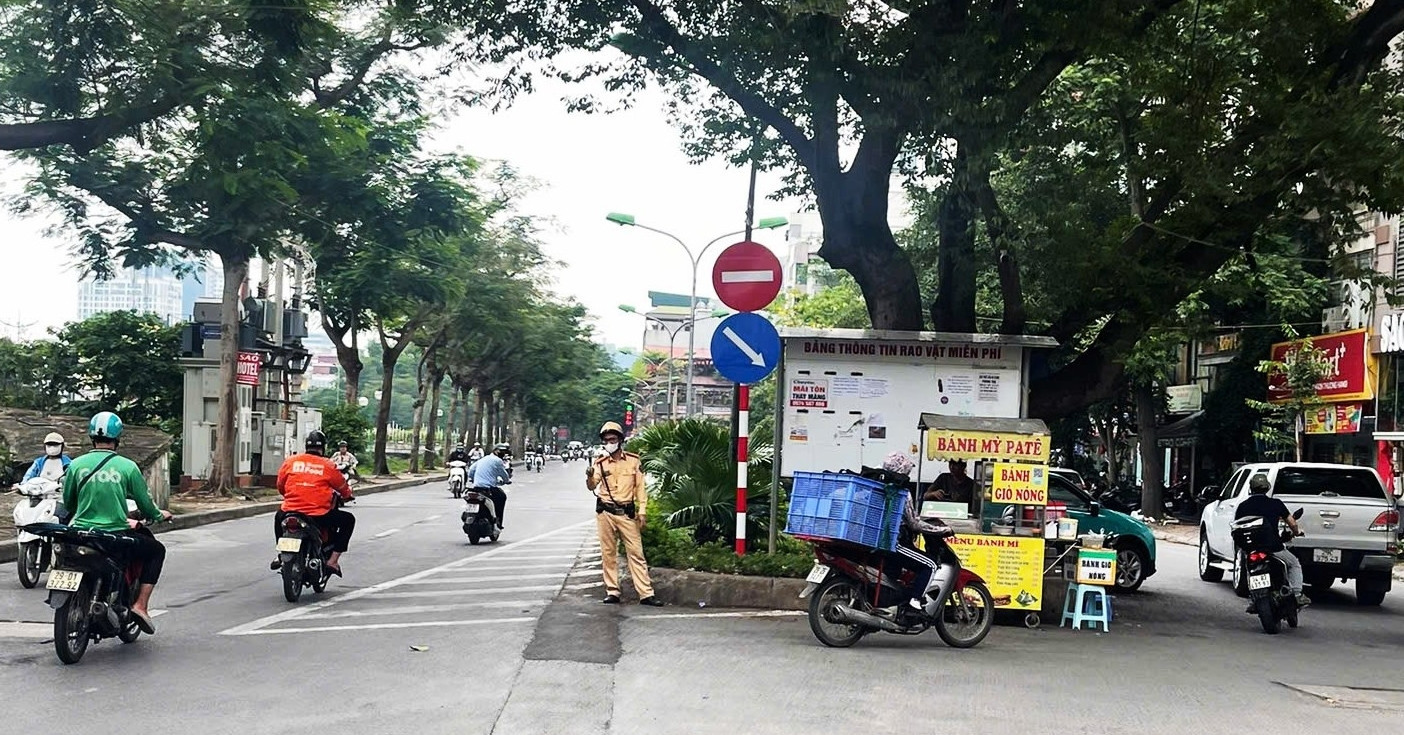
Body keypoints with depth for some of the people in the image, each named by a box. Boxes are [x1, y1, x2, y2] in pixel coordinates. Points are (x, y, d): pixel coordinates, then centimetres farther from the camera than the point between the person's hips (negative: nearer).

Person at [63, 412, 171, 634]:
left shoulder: (76, 464, 1)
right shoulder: (128, 467, -6)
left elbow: (67, 503, 13)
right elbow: (145, 504, 0)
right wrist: (159, 515, 22)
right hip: (115, 536, -3)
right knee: (156, 550, 18)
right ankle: (141, 605, 6)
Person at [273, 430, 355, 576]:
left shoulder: (290, 461, 6)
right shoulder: (328, 466, -1)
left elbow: (280, 486, 16)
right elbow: (344, 489, 10)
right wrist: (347, 495, 34)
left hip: (290, 512, 4)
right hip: (319, 516, -4)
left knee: (279, 515, 39)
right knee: (348, 520, 17)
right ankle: (332, 560, 8)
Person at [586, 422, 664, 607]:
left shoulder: (633, 460, 2)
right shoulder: (599, 463, 1)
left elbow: (640, 487, 5)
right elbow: (592, 486, -10)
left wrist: (642, 511, -1)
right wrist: (590, 477, -33)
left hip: (627, 513, 0)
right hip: (605, 513, 1)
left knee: (636, 553, -1)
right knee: (608, 553, 6)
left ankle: (646, 594, -1)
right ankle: (612, 592, 14)